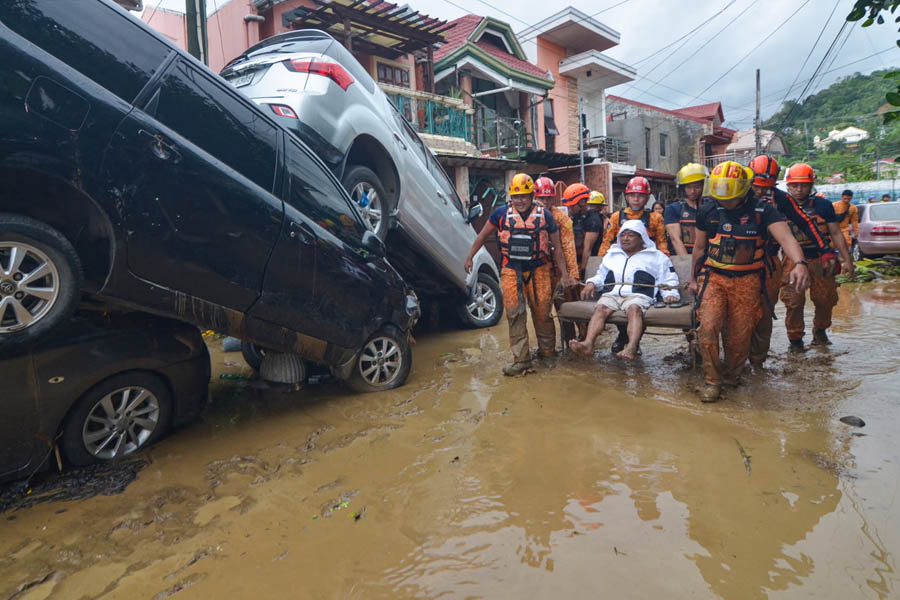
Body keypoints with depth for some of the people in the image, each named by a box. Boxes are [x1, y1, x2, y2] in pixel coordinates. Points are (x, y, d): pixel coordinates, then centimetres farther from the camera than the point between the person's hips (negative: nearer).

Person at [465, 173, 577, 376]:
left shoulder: (545, 216, 0)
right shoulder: (502, 213, 0)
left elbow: (557, 247, 5)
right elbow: (483, 235, 12)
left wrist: (565, 275, 2)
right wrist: (470, 257, 10)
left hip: (538, 271, 0)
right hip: (511, 271, 0)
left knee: (541, 312, 5)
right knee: (514, 314, -4)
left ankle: (547, 350, 28)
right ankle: (521, 359, 2)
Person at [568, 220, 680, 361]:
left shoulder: (656, 256, 26)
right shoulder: (612, 254, 36)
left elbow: (668, 280, 21)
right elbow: (601, 275, 38)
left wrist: (670, 294, 0)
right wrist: (591, 283, 15)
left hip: (638, 295, -2)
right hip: (612, 294, 3)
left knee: (634, 308, -39)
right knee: (600, 308, -32)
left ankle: (632, 347, -60)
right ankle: (588, 343, -53)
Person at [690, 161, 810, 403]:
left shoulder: (762, 211, -4)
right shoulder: (708, 211, 2)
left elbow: (785, 237, -18)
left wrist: (799, 263, -37)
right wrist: (693, 278, 17)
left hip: (747, 281, -1)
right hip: (714, 277, 1)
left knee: (740, 336, 4)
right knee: (707, 328, -15)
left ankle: (731, 378, 28)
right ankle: (713, 381, 1)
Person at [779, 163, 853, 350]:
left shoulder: (823, 205, 2)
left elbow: (836, 233, 4)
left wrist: (847, 260, 2)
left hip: (821, 260, 2)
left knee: (826, 300, 10)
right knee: (794, 302, -4)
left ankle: (820, 329, 36)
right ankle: (795, 338, 12)